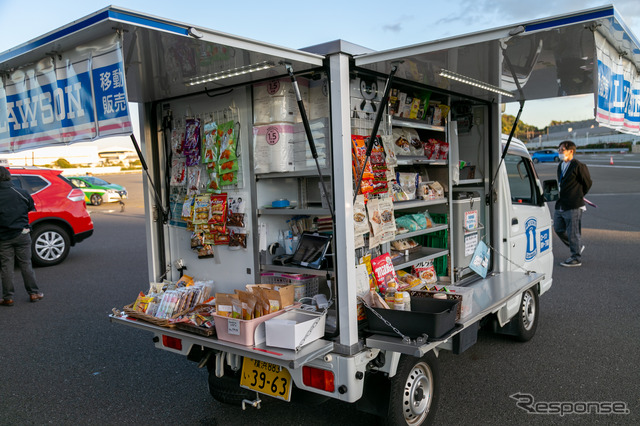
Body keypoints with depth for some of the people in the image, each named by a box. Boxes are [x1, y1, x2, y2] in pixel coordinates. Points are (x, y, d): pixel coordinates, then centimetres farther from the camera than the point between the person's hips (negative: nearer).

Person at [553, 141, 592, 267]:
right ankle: (577, 247, 35)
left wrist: (580, 196, 9)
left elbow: (588, 183, -3)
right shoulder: (560, 166, 12)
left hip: (573, 206, -8)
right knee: (558, 229, 15)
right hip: (560, 205, 8)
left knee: (573, 233, 0)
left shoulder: (578, 166, -12)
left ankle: (576, 258, 13)